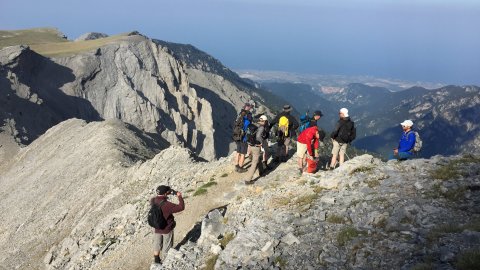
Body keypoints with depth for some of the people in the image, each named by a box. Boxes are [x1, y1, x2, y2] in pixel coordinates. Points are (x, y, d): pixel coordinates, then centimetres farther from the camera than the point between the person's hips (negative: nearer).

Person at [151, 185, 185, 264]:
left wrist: (167, 194, 2)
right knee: (166, 247, 17)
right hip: (167, 229, -5)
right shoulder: (167, 205, -32)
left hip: (156, 228, 5)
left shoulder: (153, 201, -15)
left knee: (157, 245, 26)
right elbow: (181, 207, -26)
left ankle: (156, 261, 43)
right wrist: (179, 196, -14)